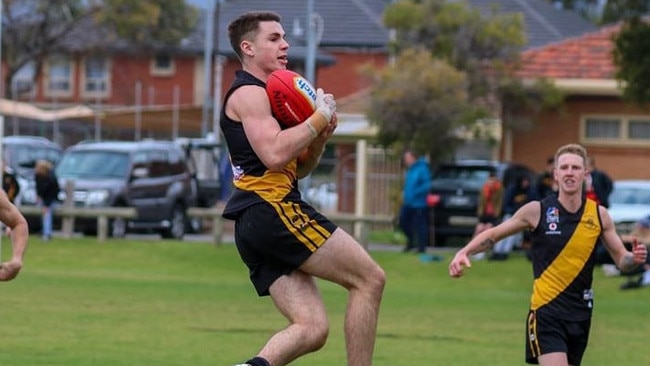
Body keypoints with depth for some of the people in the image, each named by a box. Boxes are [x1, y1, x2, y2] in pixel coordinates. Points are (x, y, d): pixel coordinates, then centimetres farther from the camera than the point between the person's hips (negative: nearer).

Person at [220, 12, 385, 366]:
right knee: (370, 278, -7)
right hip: (273, 209, -10)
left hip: (253, 228, 10)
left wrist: (320, 138, 8)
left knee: (311, 328, -4)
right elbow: (275, 153, -20)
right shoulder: (248, 94, -4)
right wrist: (320, 117, -9)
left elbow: (299, 167, 29)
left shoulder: (261, 94, 27)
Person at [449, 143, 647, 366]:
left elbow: (621, 259, 9)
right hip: (547, 312, -4)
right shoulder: (537, 211, -7)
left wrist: (634, 259, -14)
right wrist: (464, 253, -12)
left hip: (580, 313, 4)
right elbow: (494, 234, 4)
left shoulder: (599, 215, 2)